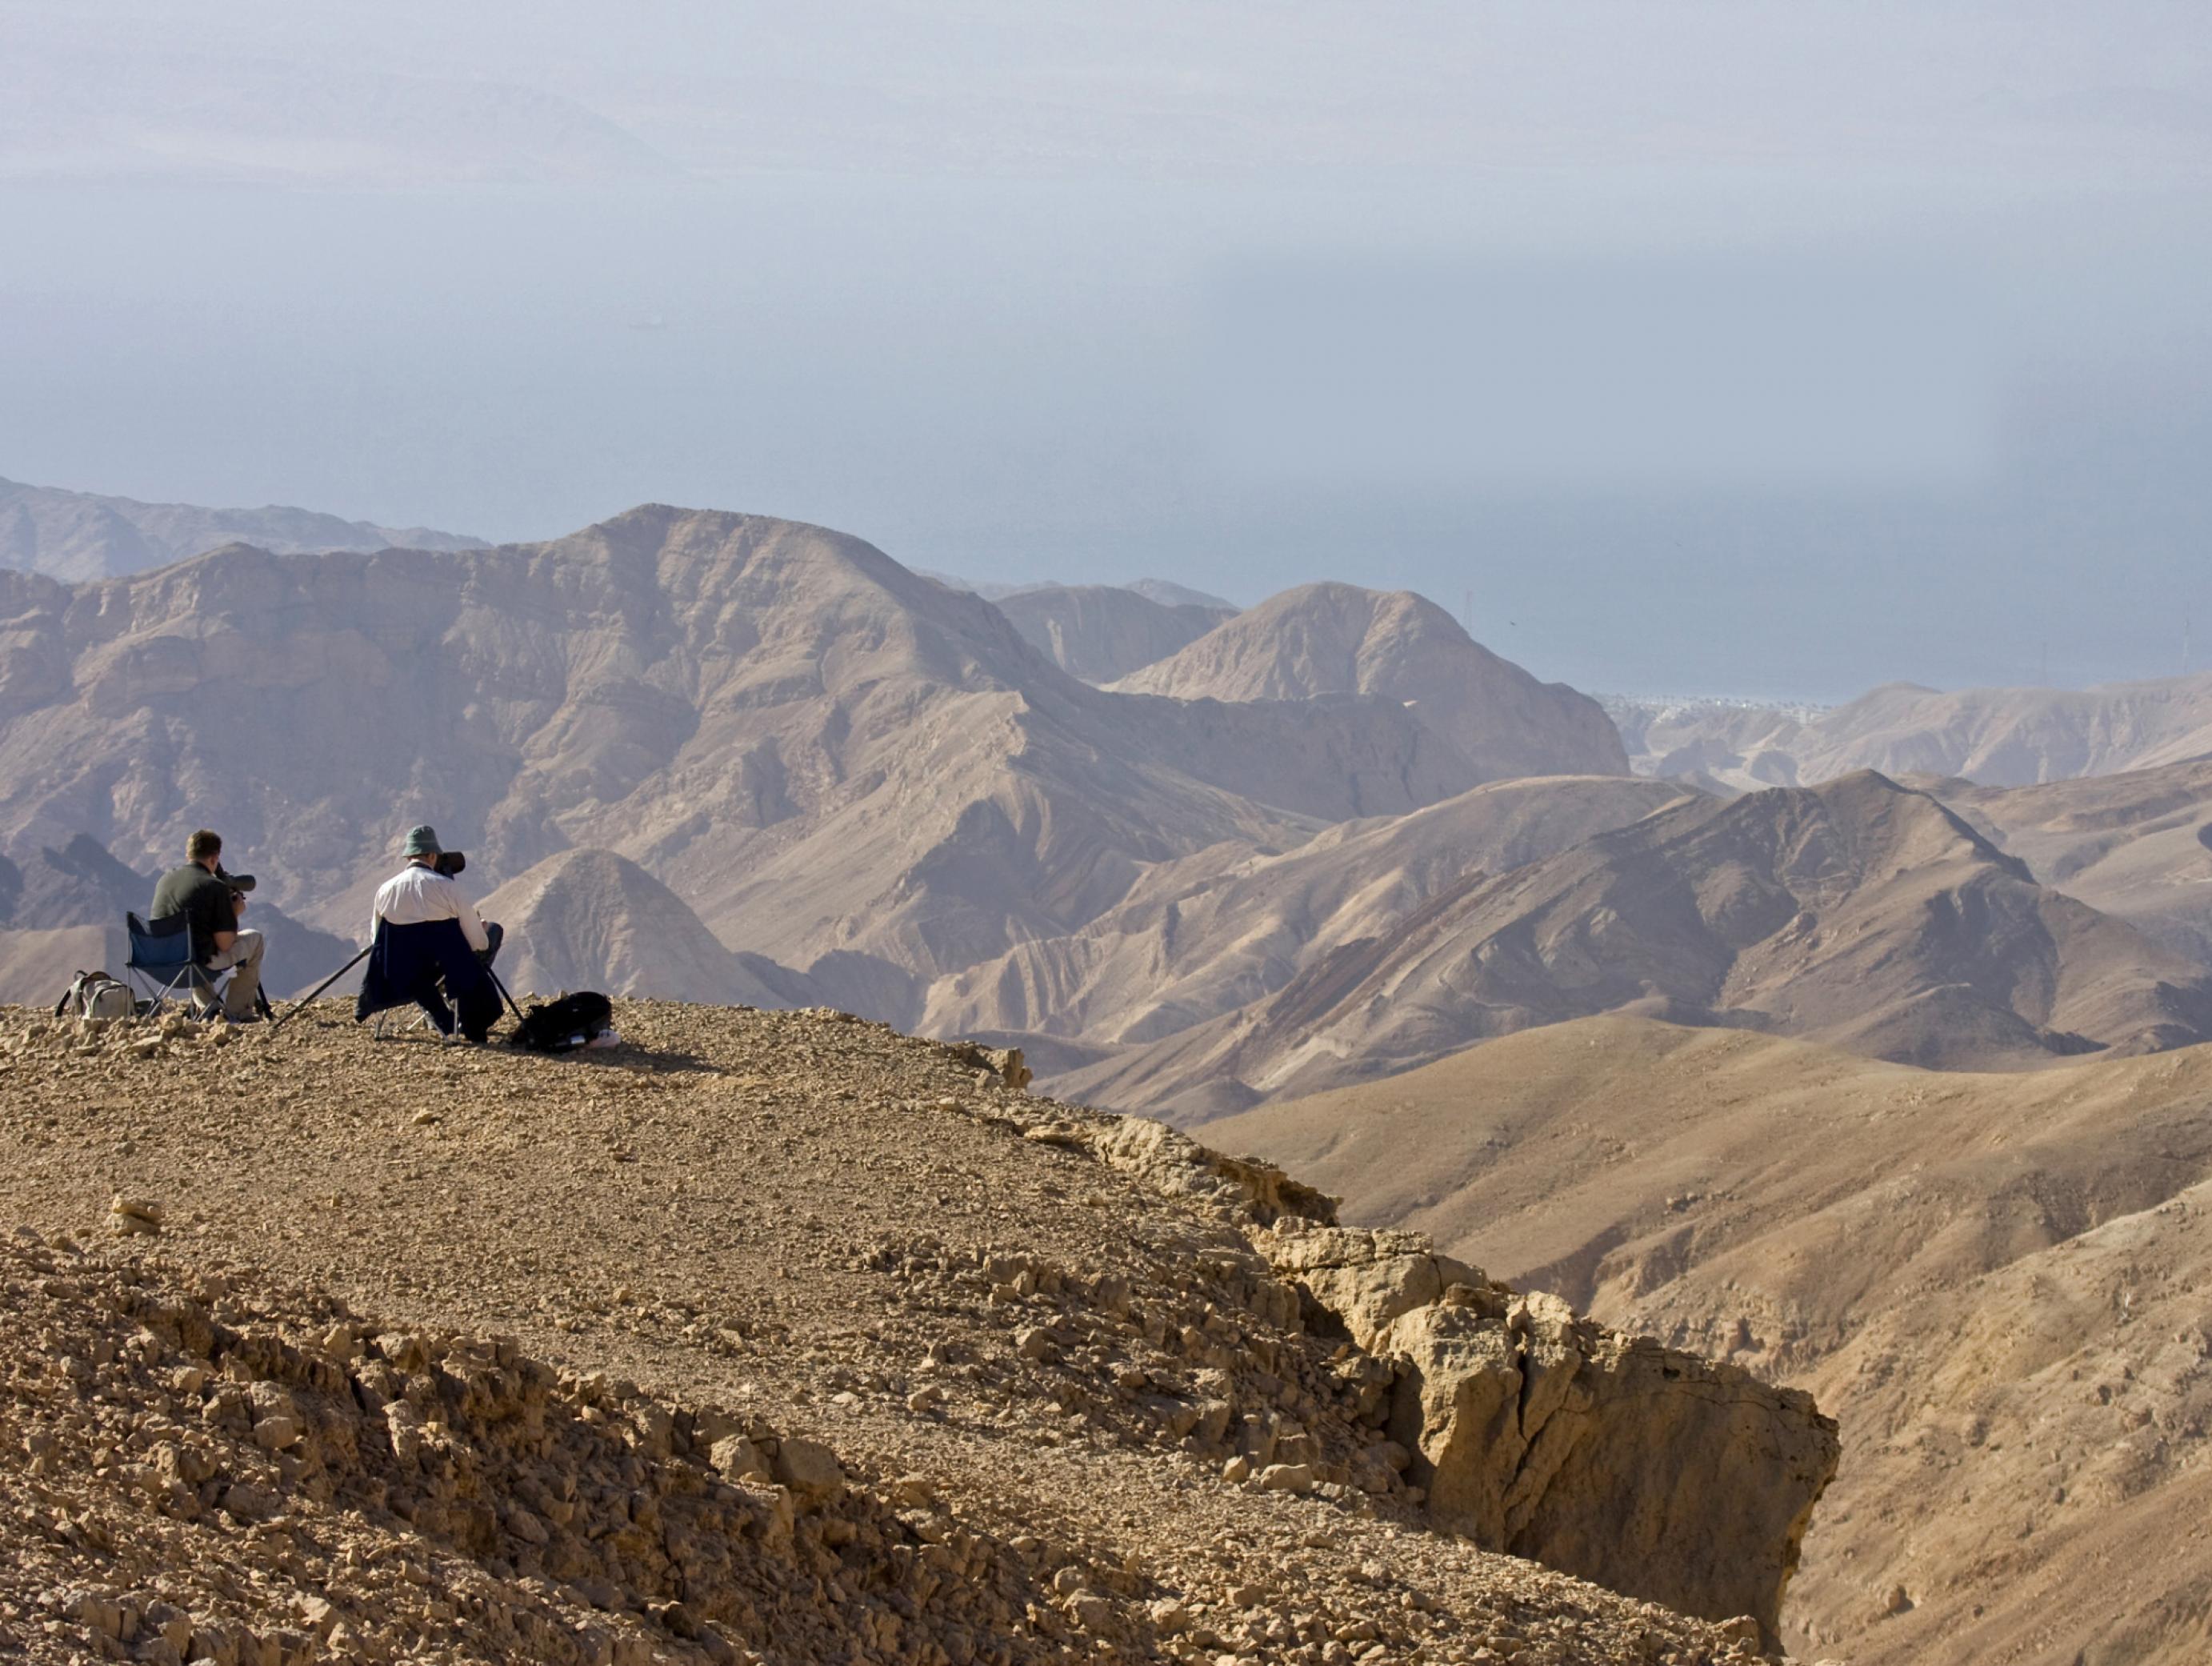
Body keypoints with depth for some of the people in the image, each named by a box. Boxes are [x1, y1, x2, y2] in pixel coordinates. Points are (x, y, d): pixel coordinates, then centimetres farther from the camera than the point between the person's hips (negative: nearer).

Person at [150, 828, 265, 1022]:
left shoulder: (165, 879, 7)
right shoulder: (215, 887, -12)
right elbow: (225, 944, -12)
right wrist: (235, 913, 6)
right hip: (201, 963, -6)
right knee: (254, 939, 17)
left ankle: (206, 1006, 29)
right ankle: (237, 1011, 21)